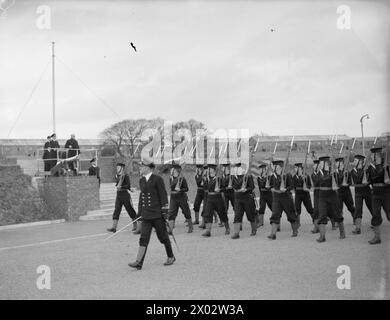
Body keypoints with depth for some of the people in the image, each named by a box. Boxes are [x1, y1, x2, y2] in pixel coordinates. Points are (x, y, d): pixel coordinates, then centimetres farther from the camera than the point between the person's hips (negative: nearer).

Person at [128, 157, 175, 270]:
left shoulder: (157, 179, -10)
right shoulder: (142, 180, 10)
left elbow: (163, 196, -10)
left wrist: (165, 211, -12)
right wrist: (140, 212, 15)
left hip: (157, 214, -5)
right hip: (146, 214, 5)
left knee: (163, 236, 7)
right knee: (143, 238, -2)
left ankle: (171, 257, 25)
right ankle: (139, 262, -6)